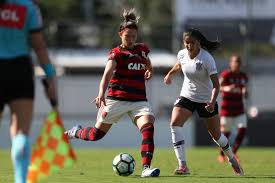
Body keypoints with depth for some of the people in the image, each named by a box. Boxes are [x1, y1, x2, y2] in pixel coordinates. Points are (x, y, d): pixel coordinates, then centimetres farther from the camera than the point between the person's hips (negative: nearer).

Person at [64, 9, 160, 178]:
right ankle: (75, 132, 38)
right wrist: (101, 94, -38)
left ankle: (146, 168, -29)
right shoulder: (117, 53, -5)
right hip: (116, 99, -3)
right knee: (97, 134, 5)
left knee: (148, 127, -24)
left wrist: (149, 70, 21)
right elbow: (107, 73, -24)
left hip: (139, 100, 4)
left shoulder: (142, 49, 12)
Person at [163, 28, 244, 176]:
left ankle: (232, 159, 38)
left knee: (216, 134, 8)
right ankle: (182, 165, -26)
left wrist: (212, 102, -38)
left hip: (206, 100, -3)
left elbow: (216, 85, -24)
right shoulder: (182, 54, -9)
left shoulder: (207, 59, -23)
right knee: (175, 123, -23)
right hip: (186, 97, 3)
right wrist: (170, 74, 27)